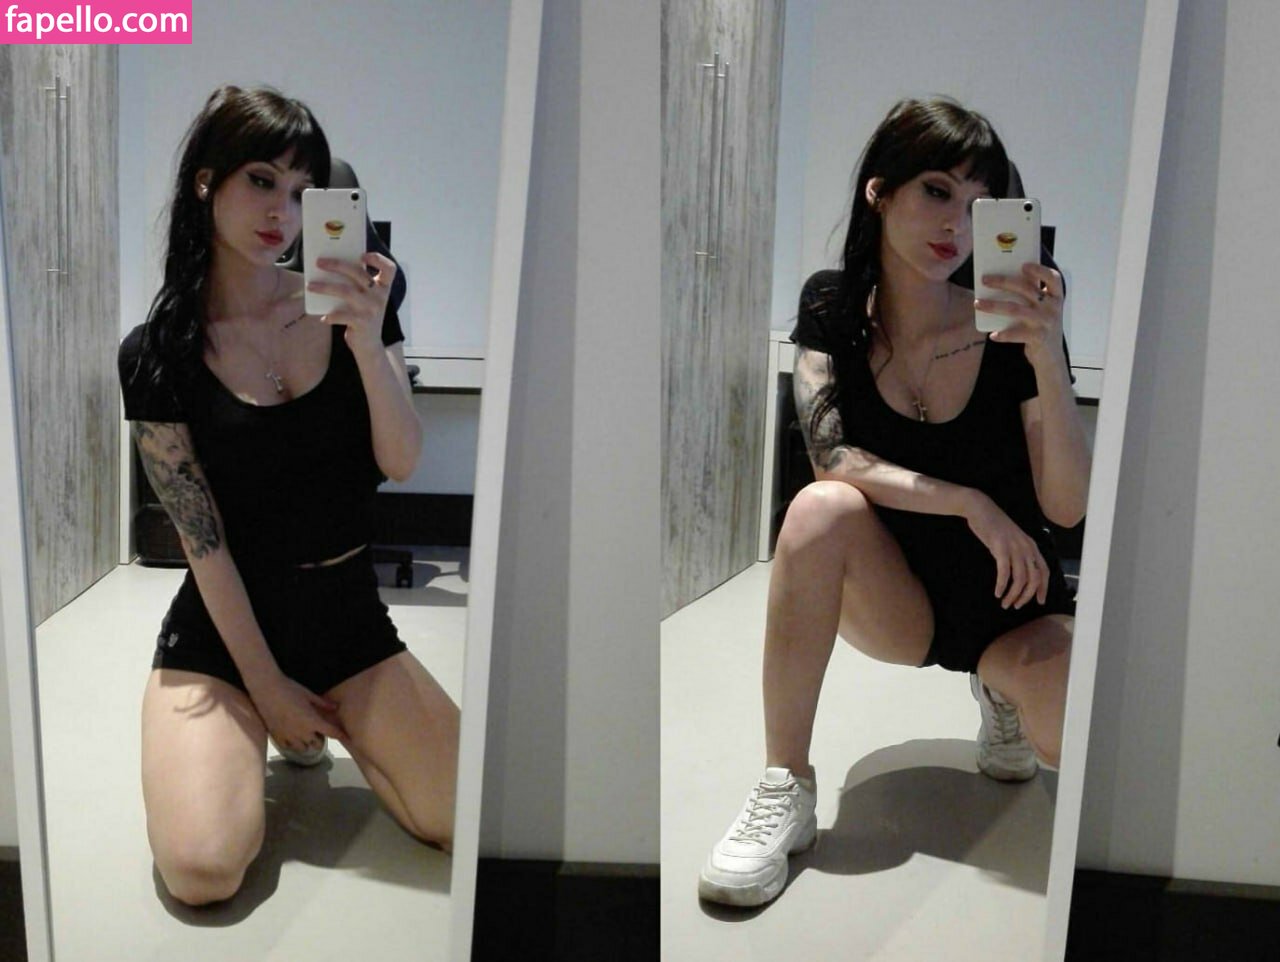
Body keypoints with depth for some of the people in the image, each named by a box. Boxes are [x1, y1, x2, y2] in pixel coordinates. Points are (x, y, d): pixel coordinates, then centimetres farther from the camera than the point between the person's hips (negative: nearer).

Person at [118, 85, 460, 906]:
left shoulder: (350, 304, -1)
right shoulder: (157, 353, -8)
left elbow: (402, 464, -11)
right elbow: (202, 539, -9)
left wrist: (368, 342, -27)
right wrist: (263, 683, -8)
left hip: (347, 609, 3)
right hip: (225, 622, -2)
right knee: (204, 871, -23)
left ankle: (327, 723, 17)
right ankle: (237, 743, 13)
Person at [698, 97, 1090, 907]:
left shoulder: (1010, 326, -13)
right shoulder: (834, 308, -7)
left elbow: (1067, 507, -17)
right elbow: (833, 457, -19)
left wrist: (1048, 358, -30)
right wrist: (970, 503, -25)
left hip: (1013, 603, -1)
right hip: (897, 602, 1)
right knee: (821, 509, -32)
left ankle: (1006, 690, 9)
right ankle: (785, 794, -22)